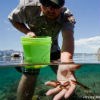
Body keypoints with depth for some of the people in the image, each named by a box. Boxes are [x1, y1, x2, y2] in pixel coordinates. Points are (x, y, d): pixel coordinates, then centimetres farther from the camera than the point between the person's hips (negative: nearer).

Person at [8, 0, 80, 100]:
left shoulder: (67, 16, -31)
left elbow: (68, 37, -50)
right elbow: (12, 18, -11)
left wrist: (66, 63, -71)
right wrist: (27, 32, -31)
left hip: (52, 48, 1)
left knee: (69, 73, -1)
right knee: (29, 76, -9)